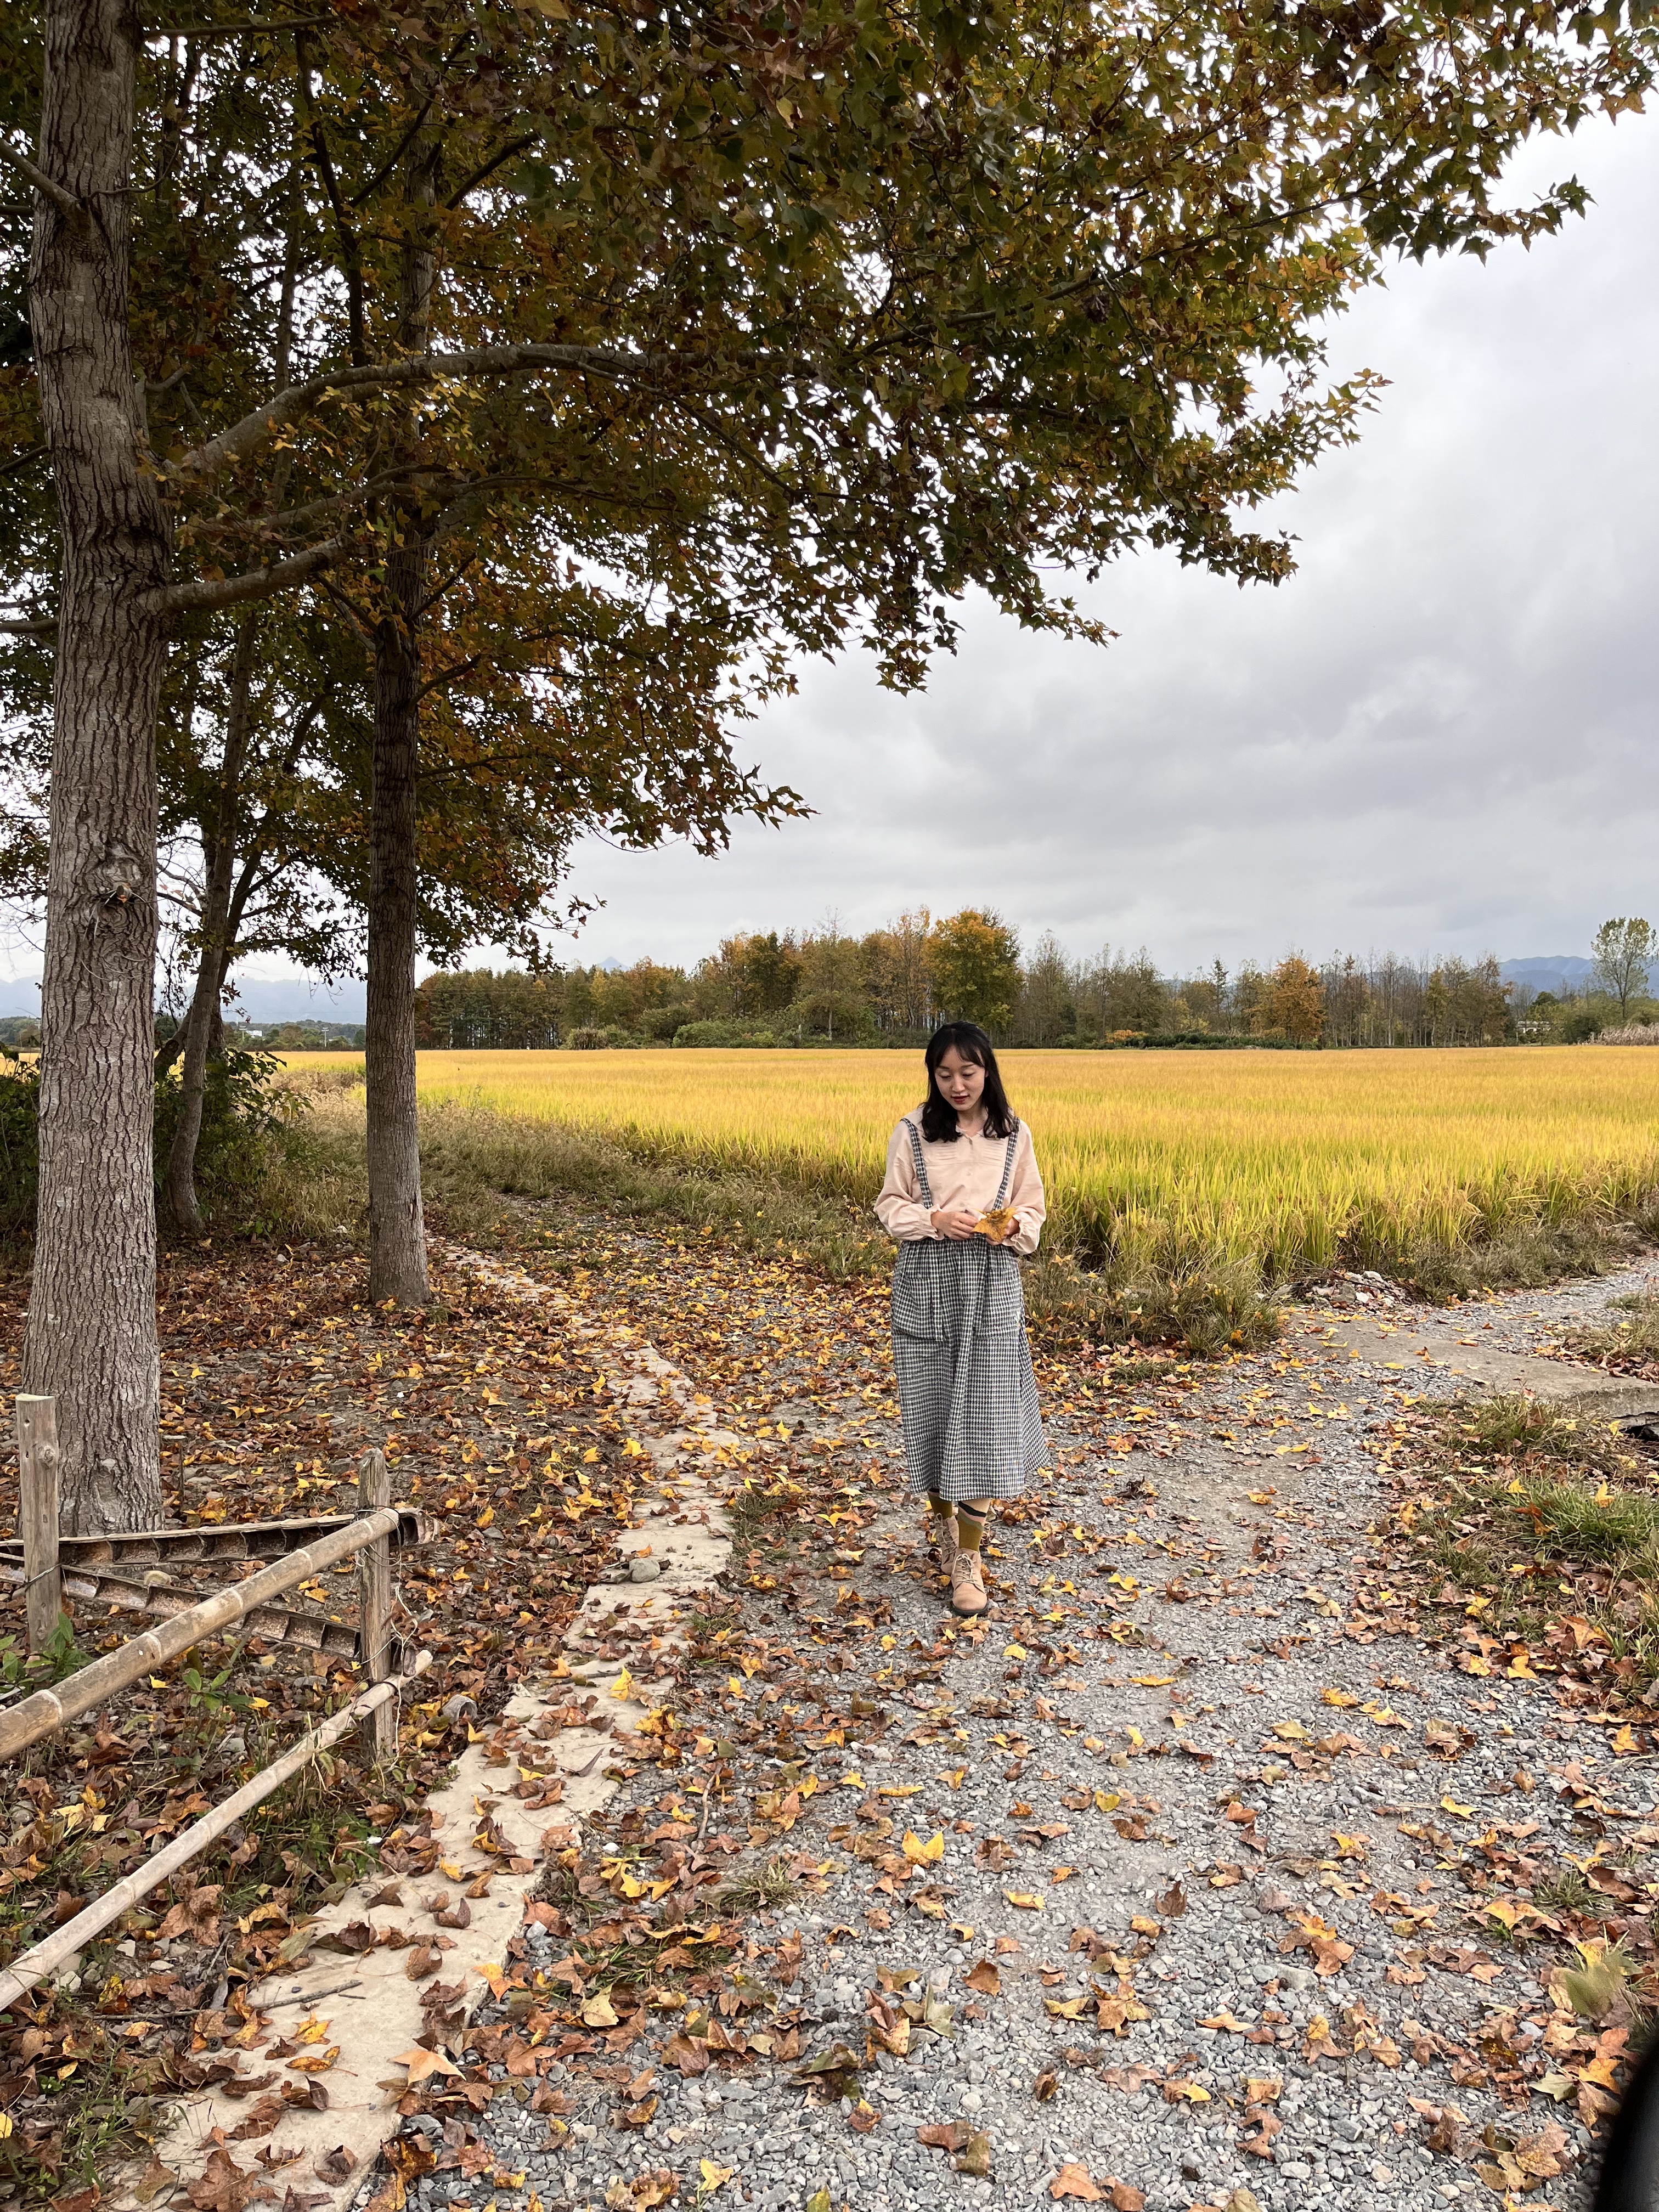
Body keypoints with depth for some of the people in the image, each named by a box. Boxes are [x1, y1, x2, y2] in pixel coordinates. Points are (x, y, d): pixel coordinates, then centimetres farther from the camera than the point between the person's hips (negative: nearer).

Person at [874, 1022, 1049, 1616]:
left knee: (983, 1415, -4)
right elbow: (890, 1207, 2)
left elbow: (1032, 1210, 9)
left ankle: (968, 1559, 5)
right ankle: (944, 1518, 34)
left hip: (992, 1286, 0)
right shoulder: (912, 1132, -2)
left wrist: (1012, 1226, -14)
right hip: (926, 1287, 0)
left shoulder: (1013, 1135, 2)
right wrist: (935, 1219, -16)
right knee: (932, 1409, 8)